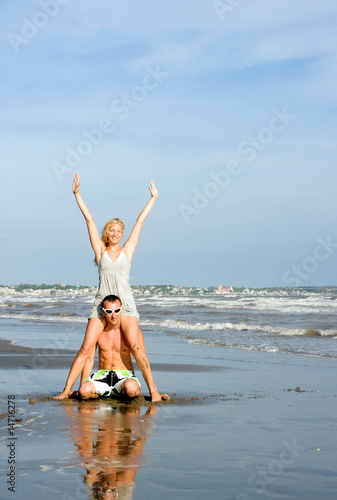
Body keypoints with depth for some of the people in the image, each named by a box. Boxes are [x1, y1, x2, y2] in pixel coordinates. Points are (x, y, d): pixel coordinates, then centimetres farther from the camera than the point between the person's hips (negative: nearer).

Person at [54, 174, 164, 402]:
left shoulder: (127, 251, 10)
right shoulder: (100, 250, 10)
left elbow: (140, 222, 12)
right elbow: (89, 219, 8)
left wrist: (153, 198, 17)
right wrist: (77, 194, 8)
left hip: (125, 304, -1)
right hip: (101, 304, 1)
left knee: (135, 345, -16)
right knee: (86, 348, -6)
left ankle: (153, 389, -11)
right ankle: (67, 389, 2)